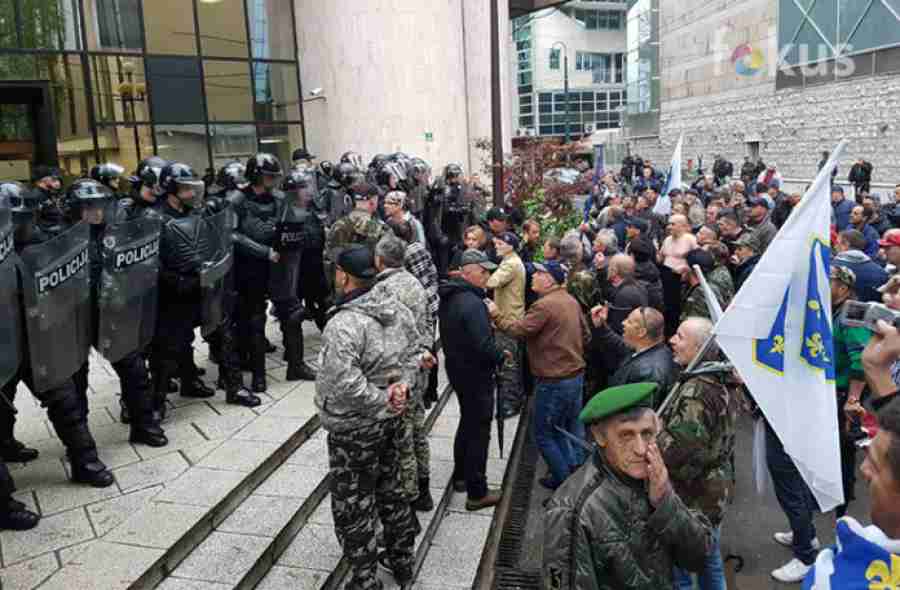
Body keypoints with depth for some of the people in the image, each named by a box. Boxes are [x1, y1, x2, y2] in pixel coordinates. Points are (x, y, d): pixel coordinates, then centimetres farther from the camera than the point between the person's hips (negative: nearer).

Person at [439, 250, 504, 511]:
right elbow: (483, 345, -29)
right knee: (478, 431, 2)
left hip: (457, 368, 10)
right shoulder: (472, 303, -26)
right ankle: (477, 494, 12)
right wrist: (501, 357, -11)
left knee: (467, 423, 24)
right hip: (476, 374, -9)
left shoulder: (449, 297, 4)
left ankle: (461, 476, 38)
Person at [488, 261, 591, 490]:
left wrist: (496, 314, -12)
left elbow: (519, 329, -23)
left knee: (545, 434, 6)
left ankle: (563, 480, 15)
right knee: (572, 426, 21)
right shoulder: (571, 301, 7)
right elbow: (586, 336, 14)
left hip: (554, 380, -9)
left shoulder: (545, 305, -21)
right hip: (576, 374, 9)